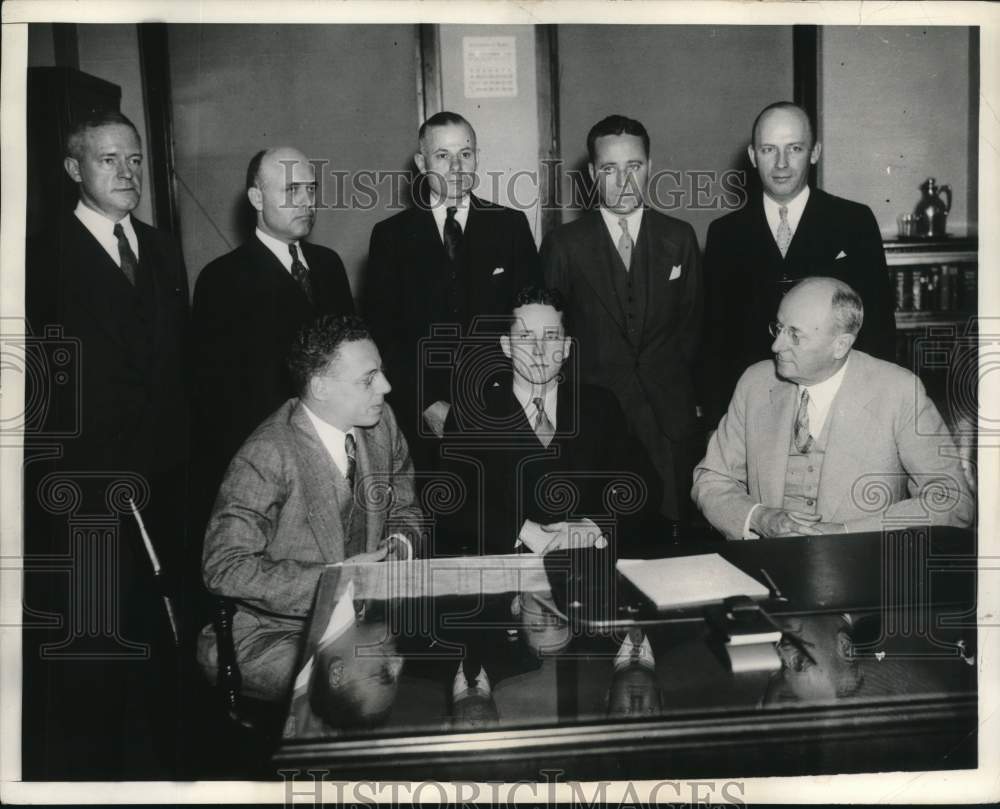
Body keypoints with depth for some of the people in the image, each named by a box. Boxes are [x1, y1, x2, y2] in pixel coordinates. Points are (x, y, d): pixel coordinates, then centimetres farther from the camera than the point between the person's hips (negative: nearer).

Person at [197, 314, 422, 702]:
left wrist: (398, 545, -9)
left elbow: (404, 510, 15)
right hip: (272, 636, -6)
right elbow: (225, 568, -22)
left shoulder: (380, 422, 1)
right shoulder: (265, 459, -21)